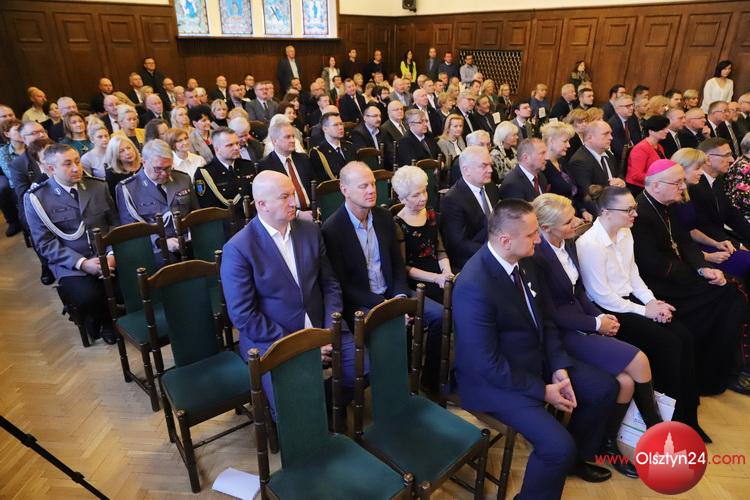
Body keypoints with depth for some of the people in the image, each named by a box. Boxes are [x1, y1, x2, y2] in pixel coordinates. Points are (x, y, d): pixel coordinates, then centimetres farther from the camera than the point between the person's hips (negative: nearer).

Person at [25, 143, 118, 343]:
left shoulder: (98, 186, 9)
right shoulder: (36, 198, -1)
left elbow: (115, 222, 10)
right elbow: (45, 243, -5)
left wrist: (113, 254, -8)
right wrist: (82, 263, -18)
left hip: (107, 257, 3)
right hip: (70, 265, -3)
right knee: (90, 297, -30)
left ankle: (110, 321, 8)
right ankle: (97, 325, 7)